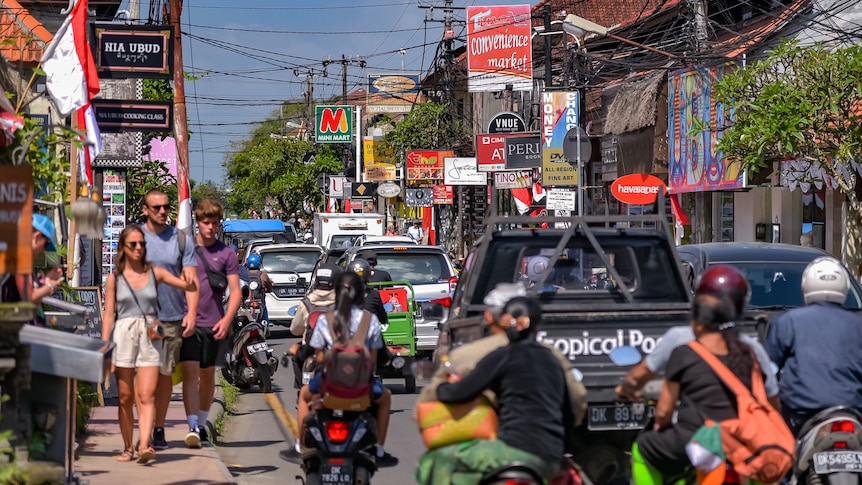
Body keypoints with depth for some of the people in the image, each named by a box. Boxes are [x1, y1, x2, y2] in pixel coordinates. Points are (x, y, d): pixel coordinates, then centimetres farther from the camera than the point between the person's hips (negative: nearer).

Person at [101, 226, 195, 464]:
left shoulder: (155, 273, 6)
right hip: (123, 336, 0)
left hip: (150, 336, 0)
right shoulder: (114, 278, 4)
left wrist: (190, 285, -20)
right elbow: (109, 314, 3)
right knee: (125, 397, 4)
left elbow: (188, 286, 4)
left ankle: (144, 445, -21)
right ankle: (128, 448, 12)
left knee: (146, 396, -11)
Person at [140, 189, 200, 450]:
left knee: (165, 374, 6)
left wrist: (191, 313, -7)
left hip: (173, 318, 1)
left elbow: (191, 279, 4)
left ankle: (159, 429, 16)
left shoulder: (182, 239, 7)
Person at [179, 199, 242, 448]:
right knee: (190, 373, -11)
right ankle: (192, 427, -17)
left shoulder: (226, 253, 3)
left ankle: (202, 423, 27)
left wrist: (227, 319, -14)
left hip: (213, 324, 1)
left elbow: (236, 291, 0)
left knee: (208, 374, 12)